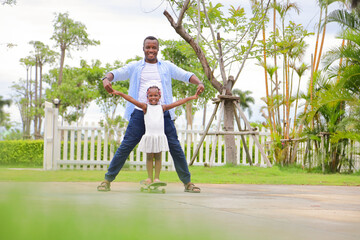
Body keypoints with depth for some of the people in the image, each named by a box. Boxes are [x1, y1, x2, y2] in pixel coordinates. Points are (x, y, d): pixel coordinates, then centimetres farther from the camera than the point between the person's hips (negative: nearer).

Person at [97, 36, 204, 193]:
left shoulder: (167, 66, 16)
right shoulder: (134, 67, 13)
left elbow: (186, 75, 11)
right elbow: (116, 73, 4)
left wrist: (199, 83, -10)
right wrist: (106, 79, -20)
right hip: (140, 113, -1)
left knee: (175, 147, -1)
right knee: (126, 146, -5)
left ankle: (187, 182, 9)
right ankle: (107, 180, 4)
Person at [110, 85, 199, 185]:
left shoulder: (162, 108, 8)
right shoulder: (145, 107, 3)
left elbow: (178, 103, 8)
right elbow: (132, 100, -4)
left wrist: (191, 97, 7)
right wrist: (119, 93, -10)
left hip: (160, 136, 1)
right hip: (149, 136, -1)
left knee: (158, 157, 4)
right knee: (149, 157, 4)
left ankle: (157, 178, 9)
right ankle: (149, 178, 11)